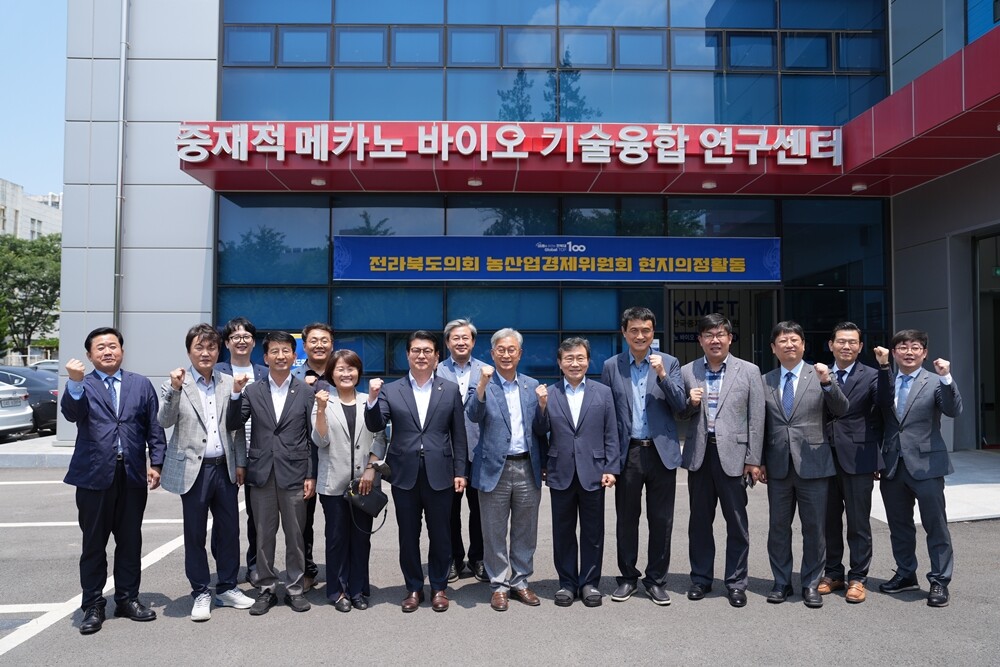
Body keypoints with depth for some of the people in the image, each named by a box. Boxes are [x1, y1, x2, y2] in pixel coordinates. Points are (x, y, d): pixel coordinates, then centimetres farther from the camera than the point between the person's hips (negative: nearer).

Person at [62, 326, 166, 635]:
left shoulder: (141, 384, 10)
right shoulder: (82, 386, 3)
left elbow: (154, 427, 9)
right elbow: (72, 414, -18)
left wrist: (156, 463, 1)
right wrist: (75, 382, -35)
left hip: (133, 474, 2)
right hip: (95, 475, -2)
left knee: (130, 541, 10)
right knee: (94, 543, 6)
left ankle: (127, 598, 23)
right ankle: (93, 606, 18)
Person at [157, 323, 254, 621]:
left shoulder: (229, 383, 7)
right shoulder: (177, 382, -1)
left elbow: (238, 428, 9)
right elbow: (164, 421, -12)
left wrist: (240, 463, 6)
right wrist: (174, 389, -24)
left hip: (225, 468, 3)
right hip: (193, 469, -3)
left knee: (229, 530, 10)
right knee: (195, 534, 7)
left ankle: (227, 588, 26)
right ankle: (201, 593, 21)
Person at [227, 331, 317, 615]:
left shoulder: (306, 392, 1)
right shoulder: (252, 391, 5)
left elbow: (313, 437, 0)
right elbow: (232, 425, 0)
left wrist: (311, 475, -4)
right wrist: (236, 393, -13)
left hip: (294, 474, -1)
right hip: (261, 474, 2)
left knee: (295, 535, 7)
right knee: (264, 536, 9)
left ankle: (294, 588, 20)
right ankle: (267, 589, 22)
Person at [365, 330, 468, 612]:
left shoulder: (451, 390, 4)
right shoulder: (390, 390, 4)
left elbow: (459, 434, 4)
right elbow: (375, 426, -5)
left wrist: (460, 471, 0)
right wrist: (372, 398, -22)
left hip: (440, 475, 0)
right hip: (405, 475, 1)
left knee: (440, 535, 9)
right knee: (408, 536, 11)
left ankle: (439, 587, 25)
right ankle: (413, 588, 26)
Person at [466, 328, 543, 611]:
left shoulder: (532, 385, 8)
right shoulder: (483, 385, -1)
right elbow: (473, 416, -20)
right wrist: (483, 384, -29)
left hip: (527, 468, 3)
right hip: (495, 468, -3)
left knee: (525, 530, 12)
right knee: (494, 532, 7)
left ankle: (520, 581, 27)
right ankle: (499, 585, 21)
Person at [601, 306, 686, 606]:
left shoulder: (669, 363, 3)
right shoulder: (611, 366, 3)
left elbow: (680, 405, -4)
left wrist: (662, 375, -18)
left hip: (662, 451, 0)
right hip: (628, 453, 0)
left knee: (661, 520, 7)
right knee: (626, 519, 10)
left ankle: (656, 580, 21)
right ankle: (628, 577, 24)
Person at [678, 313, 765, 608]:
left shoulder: (749, 371, 2)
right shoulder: (687, 372, 7)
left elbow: (756, 418, 0)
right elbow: (679, 414, 12)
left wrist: (754, 459, -4)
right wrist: (690, 403, -10)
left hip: (733, 454, -2)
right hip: (699, 454, 2)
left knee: (737, 522, 6)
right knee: (700, 520, 11)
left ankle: (736, 582, 19)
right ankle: (701, 578, 23)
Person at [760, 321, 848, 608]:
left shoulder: (819, 376, 1)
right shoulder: (765, 381, 7)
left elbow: (842, 411, -9)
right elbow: (761, 425, 10)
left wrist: (827, 382, -24)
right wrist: (760, 461, 6)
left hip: (812, 464, -2)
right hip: (778, 466, 2)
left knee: (814, 528, 6)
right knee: (778, 527, 9)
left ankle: (811, 584, 19)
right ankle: (781, 583, 23)